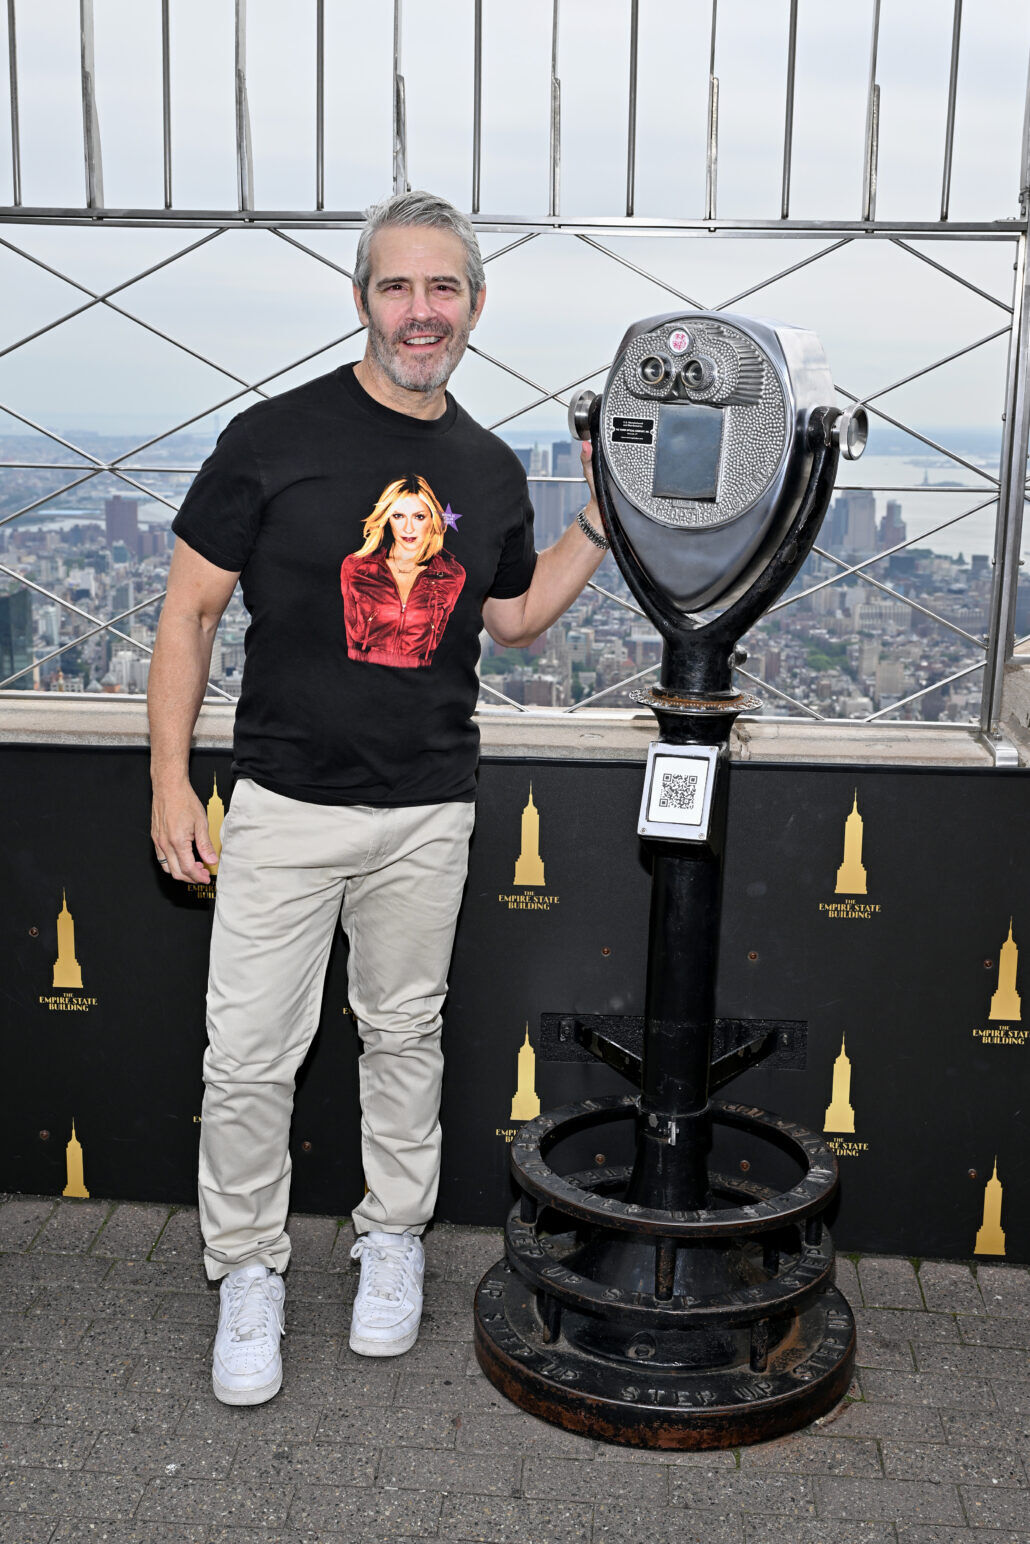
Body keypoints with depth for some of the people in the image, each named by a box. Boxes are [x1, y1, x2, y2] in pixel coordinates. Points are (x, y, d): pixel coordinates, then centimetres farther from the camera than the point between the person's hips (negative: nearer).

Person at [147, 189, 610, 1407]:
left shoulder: (491, 471, 6)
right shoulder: (275, 438, -8)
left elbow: (514, 618, 18)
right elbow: (190, 609, -4)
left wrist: (601, 522, 5)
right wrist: (170, 780, -7)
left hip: (429, 814, 3)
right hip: (285, 804, -3)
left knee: (405, 1034, 16)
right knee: (248, 1056, 1)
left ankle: (393, 1239, 36)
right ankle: (248, 1269, 23)